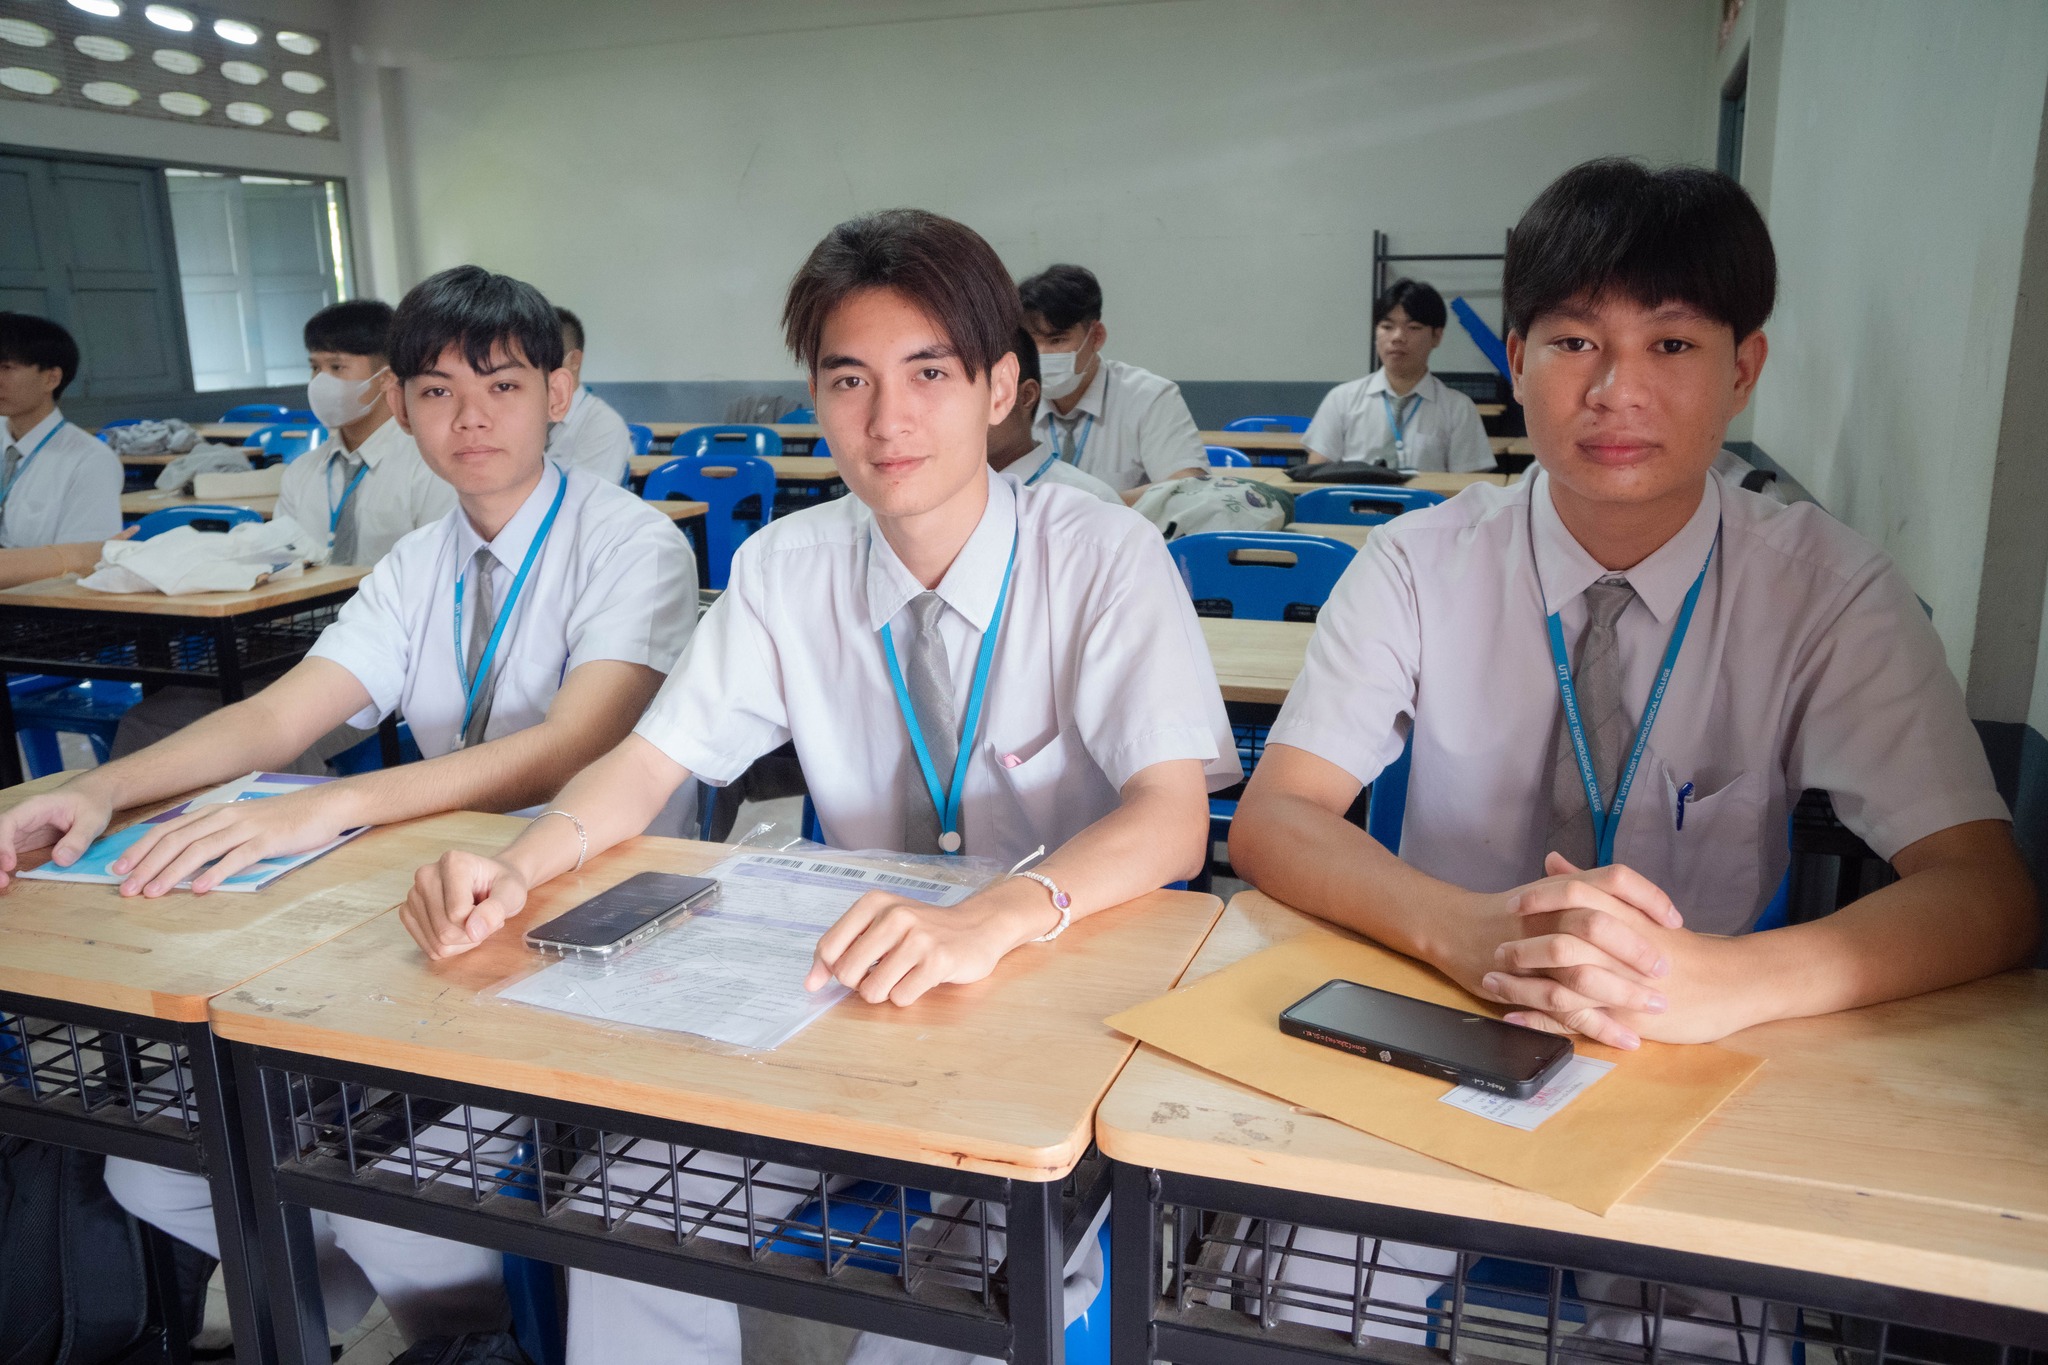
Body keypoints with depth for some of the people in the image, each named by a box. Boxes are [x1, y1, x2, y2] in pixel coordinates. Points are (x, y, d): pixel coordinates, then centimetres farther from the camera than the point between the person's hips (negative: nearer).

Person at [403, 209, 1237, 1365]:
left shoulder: (1103, 558, -13)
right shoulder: (787, 569, -1)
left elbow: (1172, 817, -24)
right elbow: (648, 765, -1)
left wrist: (997, 918, -43)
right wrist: (516, 868, -23)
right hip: (862, 990, 4)